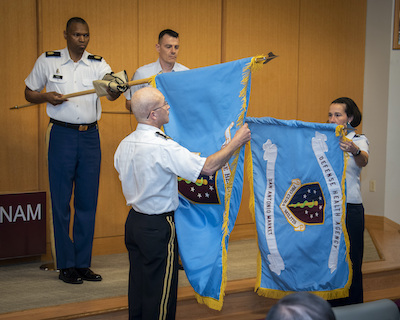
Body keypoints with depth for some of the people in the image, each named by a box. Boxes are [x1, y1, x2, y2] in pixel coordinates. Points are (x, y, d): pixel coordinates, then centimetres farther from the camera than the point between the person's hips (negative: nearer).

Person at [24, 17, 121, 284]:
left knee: (88, 201, 5)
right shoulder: (47, 61, 2)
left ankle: (83, 264, 15)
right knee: (61, 201, -1)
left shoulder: (98, 64, 4)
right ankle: (65, 265, 8)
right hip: (62, 135, -2)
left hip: (90, 136, 2)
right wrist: (47, 97, -11)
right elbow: (29, 92, 11)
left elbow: (112, 93, -13)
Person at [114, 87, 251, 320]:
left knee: (138, 286, 17)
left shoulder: (125, 144, 2)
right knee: (159, 291, 3)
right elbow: (208, 167, -23)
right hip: (159, 226, -8)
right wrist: (237, 141, -13)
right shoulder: (164, 147, -24)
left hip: (133, 221, 8)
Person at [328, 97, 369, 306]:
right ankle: (331, 309, 17)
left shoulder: (359, 140, -1)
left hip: (350, 209, -3)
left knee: (350, 262, -1)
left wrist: (355, 151, -45)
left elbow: (363, 161, -23)